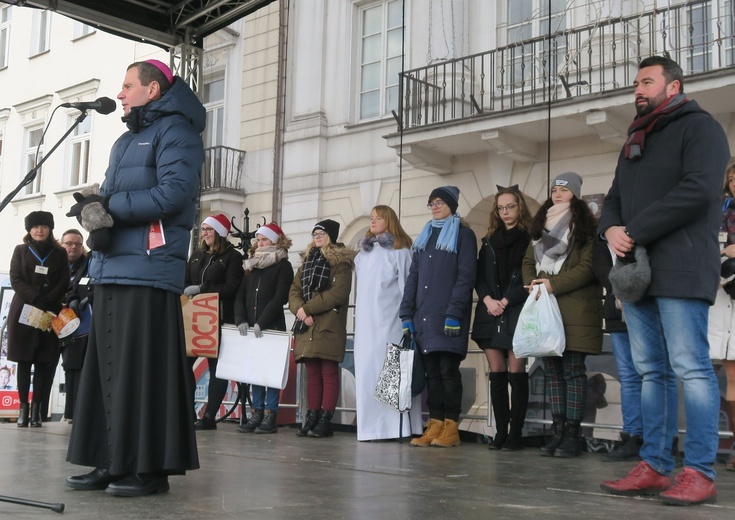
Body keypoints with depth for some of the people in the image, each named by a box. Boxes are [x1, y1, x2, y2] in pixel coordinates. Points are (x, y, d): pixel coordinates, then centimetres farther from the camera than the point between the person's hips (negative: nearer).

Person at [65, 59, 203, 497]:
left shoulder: (175, 132, -1)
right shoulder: (125, 141, 27)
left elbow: (175, 193, -16)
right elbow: (108, 197, 21)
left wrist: (109, 206, -11)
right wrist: (97, 218, -3)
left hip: (148, 269, -9)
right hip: (112, 268, 9)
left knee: (143, 369, -9)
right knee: (107, 366, 7)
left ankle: (150, 467, -3)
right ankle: (112, 461, 13)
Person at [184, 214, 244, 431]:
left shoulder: (233, 257, -1)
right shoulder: (197, 255, 18)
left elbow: (231, 288, -11)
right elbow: (185, 281, 15)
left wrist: (201, 289, -14)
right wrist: (186, 295, -5)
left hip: (219, 319, -5)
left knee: (216, 365, 0)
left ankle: (210, 416, 4)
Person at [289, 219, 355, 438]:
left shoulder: (341, 262, -1)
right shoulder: (307, 261, 20)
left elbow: (338, 293, -13)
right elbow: (294, 290, 12)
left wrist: (308, 308, -13)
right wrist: (300, 310, -8)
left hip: (329, 327, -6)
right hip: (306, 327, 6)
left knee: (329, 373, -3)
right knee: (312, 373, 8)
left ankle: (325, 421, -2)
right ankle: (311, 418, 12)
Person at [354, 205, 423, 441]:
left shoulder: (399, 250, 2)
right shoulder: (363, 252, 20)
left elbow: (406, 284, -4)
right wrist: (358, 317, 16)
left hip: (389, 320, -6)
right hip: (366, 321, 6)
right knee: (366, 369, 0)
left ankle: (396, 426, -8)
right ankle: (372, 426, 2)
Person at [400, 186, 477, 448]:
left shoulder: (463, 234, 2)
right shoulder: (424, 236, 20)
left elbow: (465, 276, -8)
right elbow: (413, 277, 17)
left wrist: (454, 313, -17)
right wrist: (406, 315, 7)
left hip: (448, 315, -6)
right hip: (423, 315, 6)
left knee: (448, 369, -7)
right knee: (431, 370, 4)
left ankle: (451, 427, -2)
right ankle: (434, 425, 6)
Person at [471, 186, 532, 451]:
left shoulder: (530, 239, 2)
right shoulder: (489, 240, 17)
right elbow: (479, 276, 10)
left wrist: (506, 301, -13)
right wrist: (488, 299, -8)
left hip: (516, 314, -4)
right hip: (490, 315, 4)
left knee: (516, 374, -5)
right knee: (496, 375, 3)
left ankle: (515, 434, -2)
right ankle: (500, 432, 7)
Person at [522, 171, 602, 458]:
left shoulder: (584, 225, -1)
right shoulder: (542, 224, 19)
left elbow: (588, 266, -11)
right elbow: (528, 261, 16)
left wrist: (554, 285, -15)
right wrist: (532, 284, -4)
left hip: (574, 307, -6)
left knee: (573, 370, -5)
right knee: (552, 370, 6)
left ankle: (572, 434, -1)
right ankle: (557, 431, 10)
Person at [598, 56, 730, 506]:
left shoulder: (699, 127, 0)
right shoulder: (635, 142, 25)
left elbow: (698, 190, -14)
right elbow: (614, 198, 24)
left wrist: (634, 231, -13)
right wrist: (611, 229, -1)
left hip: (679, 270, -8)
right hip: (637, 269, 8)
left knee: (691, 369, -8)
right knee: (652, 371, 7)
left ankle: (700, 473, -4)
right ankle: (654, 467, 10)